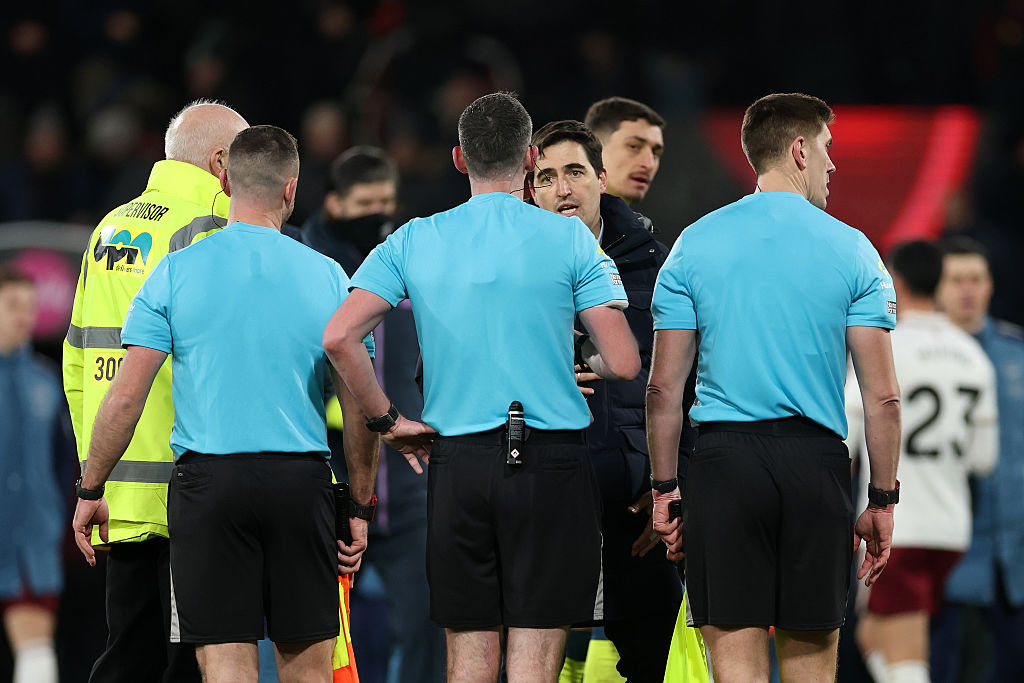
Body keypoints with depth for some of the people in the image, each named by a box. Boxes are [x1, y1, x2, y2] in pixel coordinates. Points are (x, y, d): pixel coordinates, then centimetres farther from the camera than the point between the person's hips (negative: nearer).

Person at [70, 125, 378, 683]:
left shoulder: (177, 272, 0)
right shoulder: (327, 278, 4)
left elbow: (126, 395, -4)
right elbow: (362, 408, 4)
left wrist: (90, 491, 6)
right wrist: (360, 507, 14)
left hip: (208, 480, -1)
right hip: (302, 481, 1)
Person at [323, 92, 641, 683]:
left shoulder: (415, 241, 4)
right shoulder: (568, 239, -2)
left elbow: (339, 337, -6)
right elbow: (624, 363, -7)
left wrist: (388, 420, 6)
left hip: (457, 462, 2)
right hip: (550, 464, -2)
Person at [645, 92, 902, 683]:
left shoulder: (695, 245, 4)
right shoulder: (851, 250, 2)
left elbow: (664, 388, 3)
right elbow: (883, 396, -1)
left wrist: (664, 489, 10)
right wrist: (883, 501, 7)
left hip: (724, 458, 0)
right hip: (817, 458, 0)